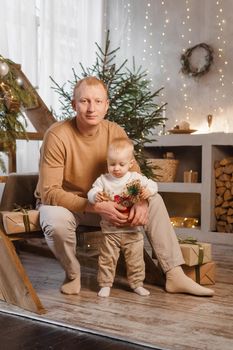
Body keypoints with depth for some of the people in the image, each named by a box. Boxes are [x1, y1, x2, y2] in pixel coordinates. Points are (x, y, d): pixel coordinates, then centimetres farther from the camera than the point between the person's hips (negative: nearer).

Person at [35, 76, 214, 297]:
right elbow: (49, 191, -27)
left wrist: (141, 201, -27)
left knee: (154, 200, -10)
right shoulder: (57, 136, -24)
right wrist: (97, 207, -37)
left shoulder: (115, 132, -9)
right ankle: (72, 274, -8)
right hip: (61, 203, -4)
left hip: (100, 201, 5)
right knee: (57, 222, -40)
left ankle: (174, 275, -9)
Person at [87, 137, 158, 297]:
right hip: (110, 230, 0)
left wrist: (148, 191, -23)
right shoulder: (103, 180, -3)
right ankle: (105, 284, 19)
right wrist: (95, 196, -31)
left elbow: (152, 185, 0)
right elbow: (91, 193, -7)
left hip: (133, 230, 1)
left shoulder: (136, 178, -2)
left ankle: (137, 283, 25)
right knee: (107, 259, 5)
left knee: (135, 259, 10)